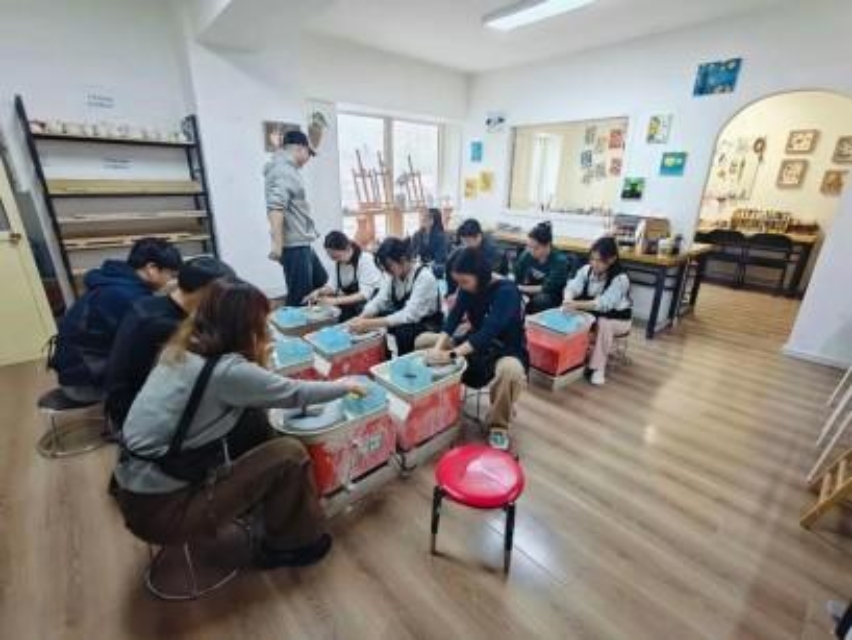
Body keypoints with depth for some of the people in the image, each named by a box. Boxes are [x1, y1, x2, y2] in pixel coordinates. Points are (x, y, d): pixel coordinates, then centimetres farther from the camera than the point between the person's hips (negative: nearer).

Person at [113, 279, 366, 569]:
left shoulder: (183, 348, 0)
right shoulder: (226, 370, -25)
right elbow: (294, 393, -12)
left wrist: (256, 359, 3)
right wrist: (346, 386, 1)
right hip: (158, 509, -8)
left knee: (252, 420, 5)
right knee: (290, 454, -10)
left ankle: (265, 507, 26)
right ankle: (290, 545, 15)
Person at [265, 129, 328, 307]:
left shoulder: (288, 169, 17)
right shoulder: (283, 170, -14)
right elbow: (275, 208, -26)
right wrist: (277, 244, -31)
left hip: (302, 244, 11)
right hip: (294, 246, -11)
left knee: (321, 282, 22)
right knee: (299, 297, -3)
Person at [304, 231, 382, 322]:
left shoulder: (365, 259, -20)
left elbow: (364, 294, -26)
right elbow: (332, 285, -2)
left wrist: (336, 301, -34)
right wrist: (318, 292, -22)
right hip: (354, 300, 6)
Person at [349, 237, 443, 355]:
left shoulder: (424, 277, -26)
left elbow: (410, 315, -33)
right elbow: (379, 301, -8)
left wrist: (371, 324, -37)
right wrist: (361, 318, -29)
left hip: (428, 325, -6)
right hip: (404, 319, 7)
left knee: (403, 332, -35)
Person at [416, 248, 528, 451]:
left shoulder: (507, 291, -26)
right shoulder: (467, 287, -5)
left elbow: (488, 332, -36)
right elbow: (453, 317, -13)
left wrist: (450, 354, -40)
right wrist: (439, 347, -31)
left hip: (506, 349, -6)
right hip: (474, 342, 7)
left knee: (511, 370, -43)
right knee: (423, 340, -2)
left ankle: (498, 424, -13)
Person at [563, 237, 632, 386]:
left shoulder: (621, 278, -26)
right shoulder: (587, 269, -10)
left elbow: (604, 303, -37)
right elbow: (572, 287, -23)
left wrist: (577, 304, -49)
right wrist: (568, 301, -46)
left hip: (618, 318, -4)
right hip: (592, 312, 4)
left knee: (603, 323, -35)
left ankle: (598, 368, -24)